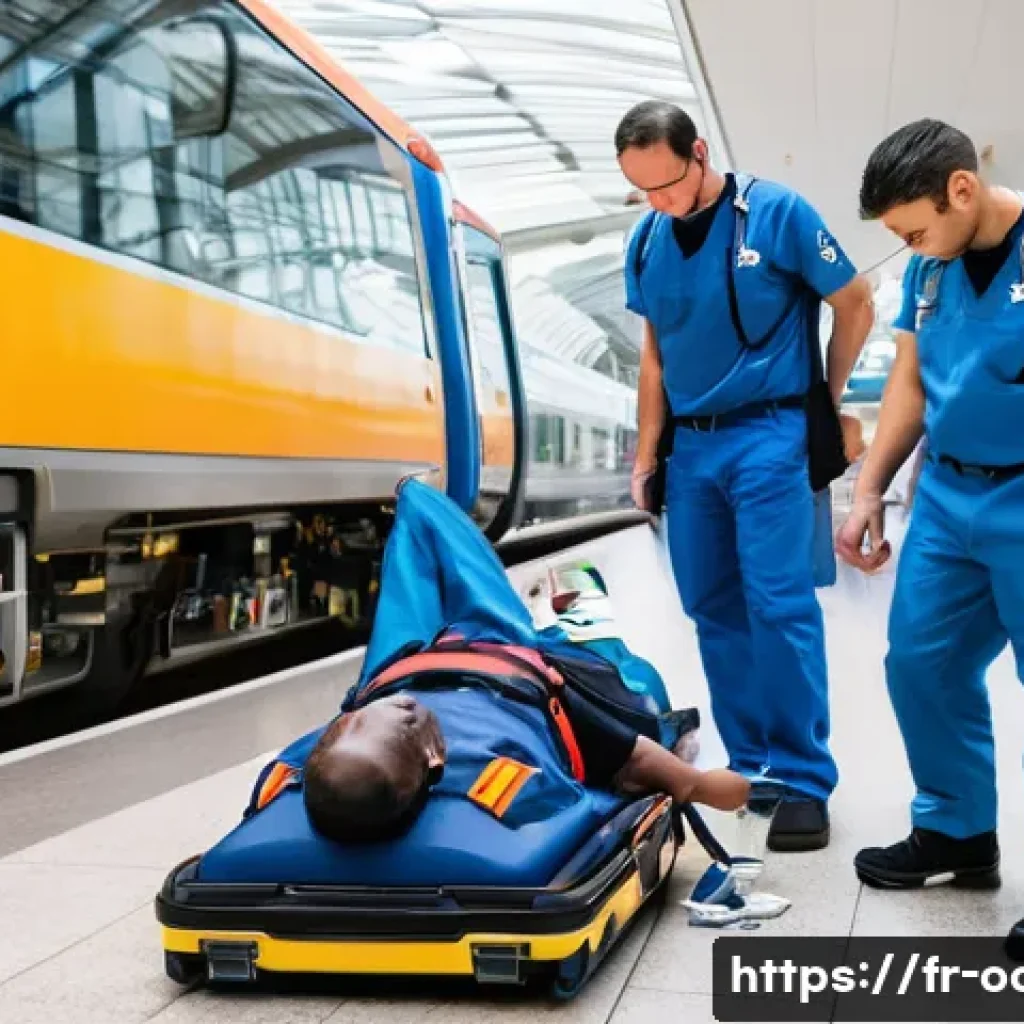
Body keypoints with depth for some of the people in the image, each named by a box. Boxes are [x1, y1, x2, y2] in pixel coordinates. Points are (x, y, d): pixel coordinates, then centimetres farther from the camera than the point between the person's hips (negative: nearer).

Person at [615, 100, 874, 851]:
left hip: (766, 436, -5)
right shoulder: (647, 241, 7)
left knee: (781, 606, -9)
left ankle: (804, 779, 0)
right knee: (714, 610, 8)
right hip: (691, 444, 5)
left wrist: (827, 401, 8)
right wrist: (647, 452, 11)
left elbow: (855, 305, 1)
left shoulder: (778, 213, -8)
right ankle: (750, 764, 19)